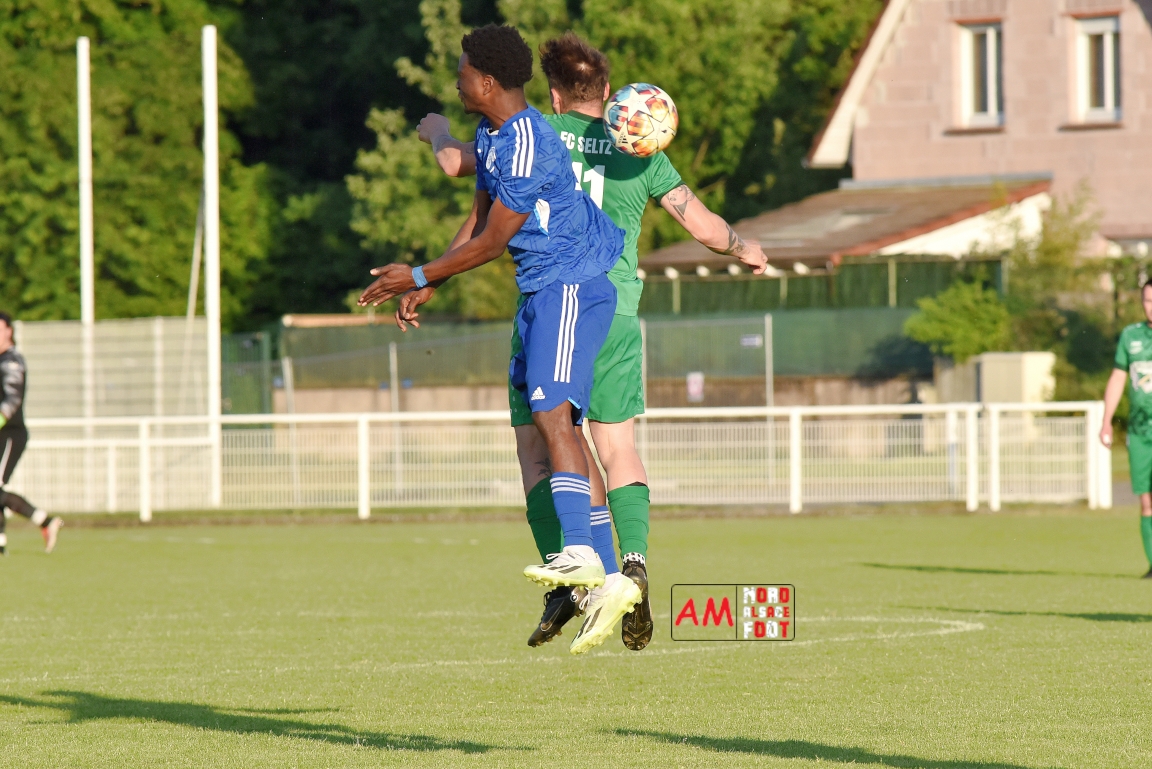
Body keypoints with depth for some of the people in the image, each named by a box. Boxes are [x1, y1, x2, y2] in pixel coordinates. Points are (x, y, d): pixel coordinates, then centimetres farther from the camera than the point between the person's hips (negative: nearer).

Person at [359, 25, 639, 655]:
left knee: (551, 412, -24)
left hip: (569, 288, -10)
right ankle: (606, 585, 5)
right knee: (546, 421, 6)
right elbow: (479, 221, 22)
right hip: (540, 294, 10)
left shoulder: (529, 145, -18)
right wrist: (428, 285, 12)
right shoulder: (490, 137, 15)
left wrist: (419, 277, -7)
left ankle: (580, 554, -36)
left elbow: (492, 241, -15)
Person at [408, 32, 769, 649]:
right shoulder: (639, 152, 9)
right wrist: (745, 251, 30)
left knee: (538, 453, 6)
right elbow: (706, 227, 10)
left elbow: (454, 162, 9)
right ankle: (635, 559, -16)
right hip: (616, 312, 2)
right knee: (619, 451, 7)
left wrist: (437, 132, 31)